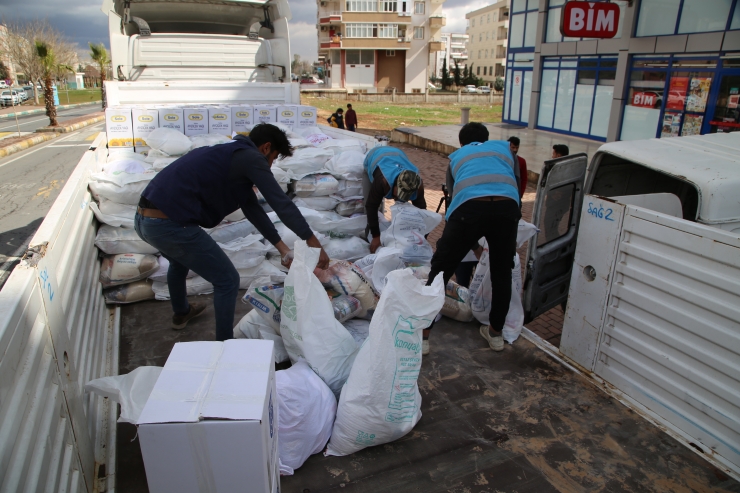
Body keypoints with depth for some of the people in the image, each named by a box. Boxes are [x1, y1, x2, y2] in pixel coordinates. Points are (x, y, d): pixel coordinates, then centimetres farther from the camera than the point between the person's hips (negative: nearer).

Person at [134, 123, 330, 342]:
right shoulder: (251, 157, -6)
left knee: (180, 260, 39)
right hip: (170, 224, -10)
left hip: (142, 218, 11)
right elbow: (282, 203, -13)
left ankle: (181, 312, 63)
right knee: (227, 281, 4)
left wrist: (281, 247, 18)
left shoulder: (231, 154, 22)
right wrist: (315, 244, -7)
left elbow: (252, 208, 21)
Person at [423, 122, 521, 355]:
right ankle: (495, 333, 37)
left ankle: (422, 336, 15)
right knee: (502, 273, 21)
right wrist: (510, 237, 42)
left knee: (440, 271, 11)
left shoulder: (456, 157, 33)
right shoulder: (505, 148, 34)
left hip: (470, 207, -1)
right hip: (507, 207, 2)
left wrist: (474, 244, 44)